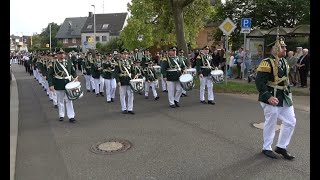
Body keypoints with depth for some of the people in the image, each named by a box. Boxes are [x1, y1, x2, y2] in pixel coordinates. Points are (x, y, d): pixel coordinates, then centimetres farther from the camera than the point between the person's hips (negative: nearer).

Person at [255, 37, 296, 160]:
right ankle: (267, 148, 23)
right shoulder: (267, 63, -18)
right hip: (272, 99, -9)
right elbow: (259, 82, -23)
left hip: (285, 98, 9)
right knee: (271, 123, 4)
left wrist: (289, 93, 14)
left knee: (291, 122, 11)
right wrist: (268, 97, -28)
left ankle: (281, 147, 26)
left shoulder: (284, 62, 10)